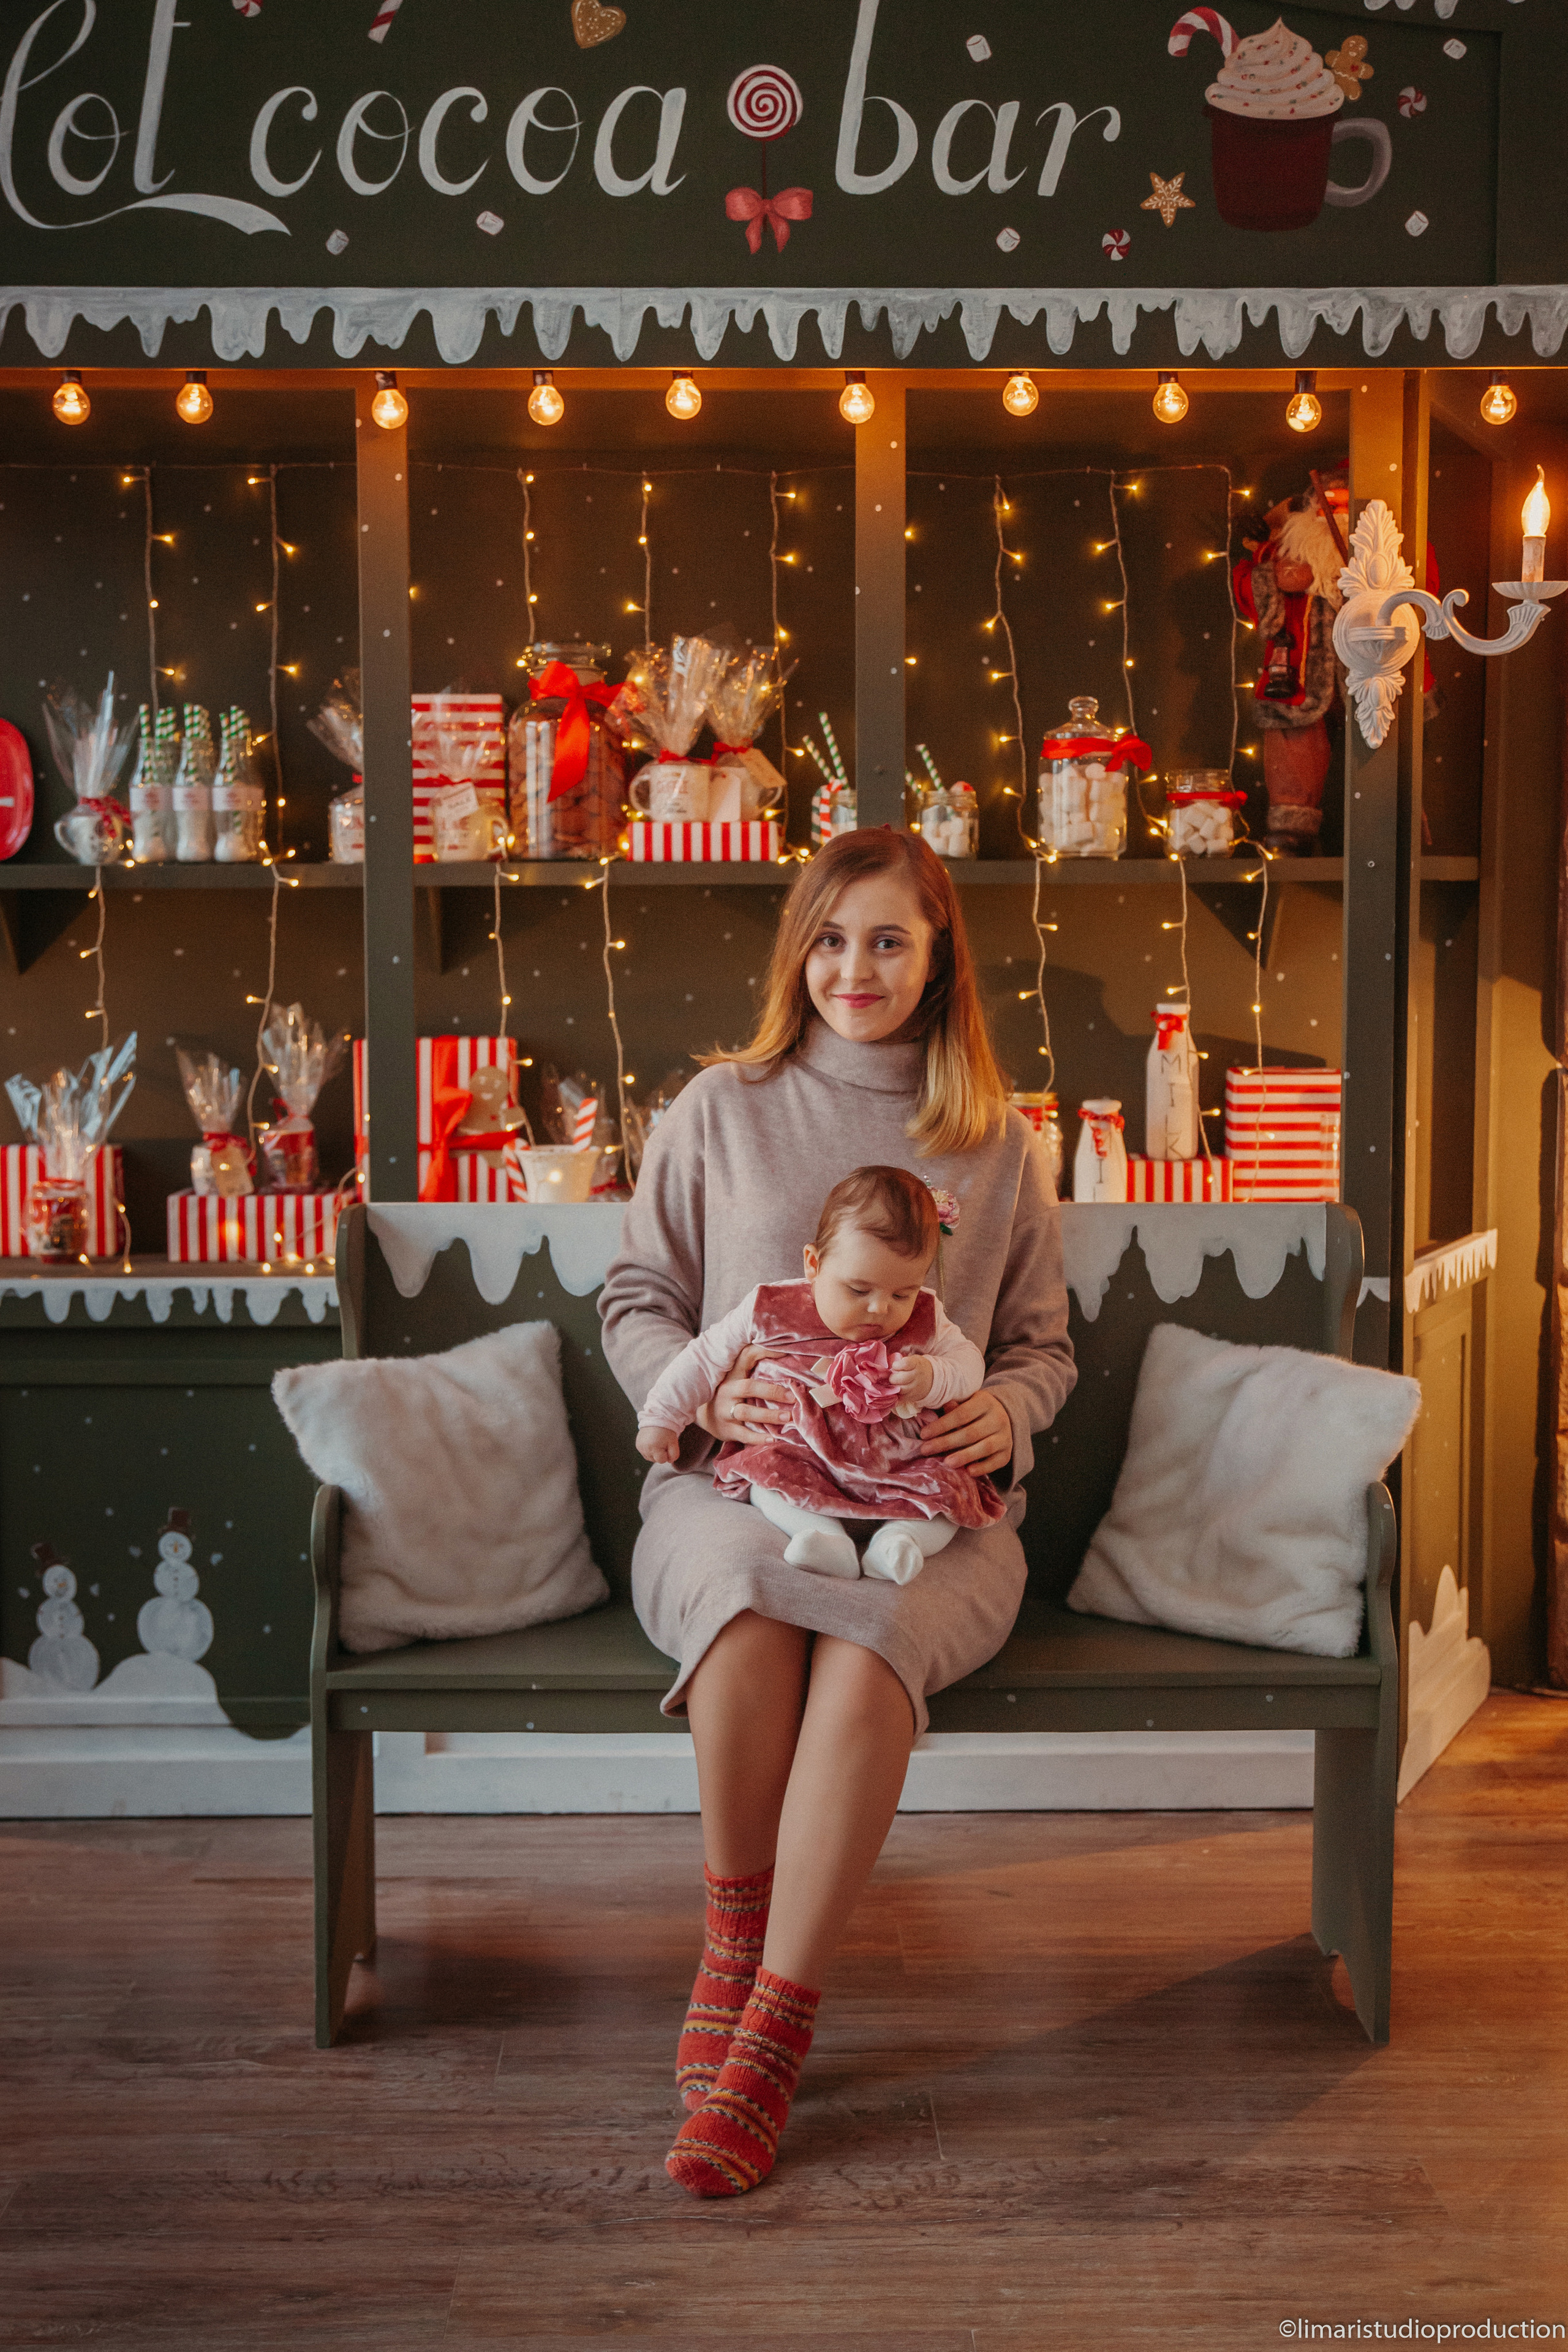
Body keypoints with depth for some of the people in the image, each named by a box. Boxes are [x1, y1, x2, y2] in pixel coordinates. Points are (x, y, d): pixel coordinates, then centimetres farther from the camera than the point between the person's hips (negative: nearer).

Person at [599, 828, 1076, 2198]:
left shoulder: (1000, 1144, 16)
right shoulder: (719, 1110, 13)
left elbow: (1042, 1343, 19)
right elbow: (636, 1299, 14)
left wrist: (1005, 1413, -5)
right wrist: (701, 1393, -8)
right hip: (732, 1485, 0)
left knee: (872, 1635, -36)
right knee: (750, 1593, -38)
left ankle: (766, 2039, -28)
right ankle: (736, 1944, -16)